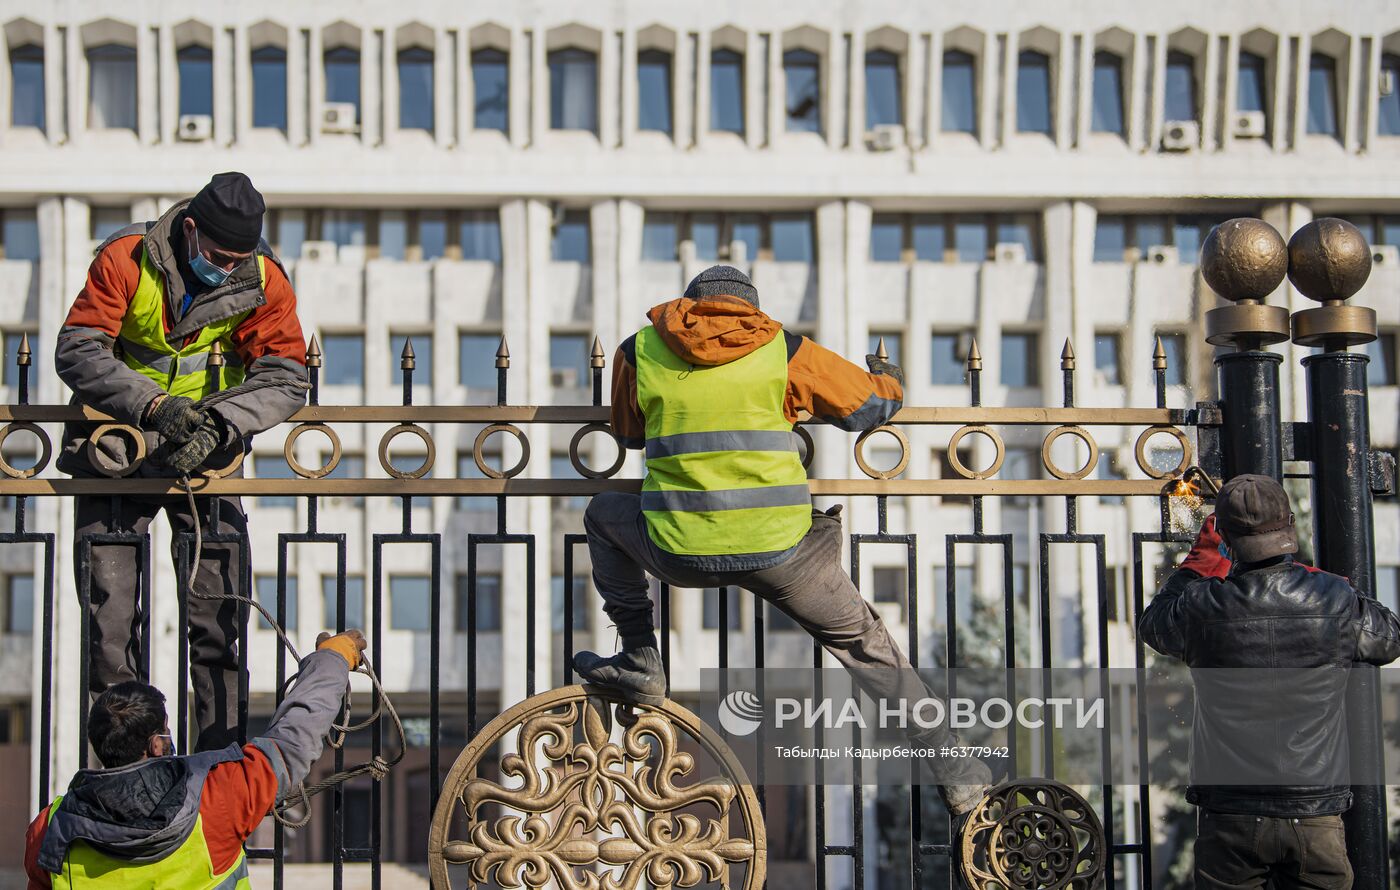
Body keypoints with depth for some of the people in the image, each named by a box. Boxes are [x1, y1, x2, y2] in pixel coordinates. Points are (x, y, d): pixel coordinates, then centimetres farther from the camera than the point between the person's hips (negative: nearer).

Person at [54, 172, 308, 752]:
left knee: (219, 613, -5)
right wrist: (153, 404, -30)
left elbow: (284, 376, -11)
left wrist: (218, 424, -27)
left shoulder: (265, 282, -8)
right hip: (118, 440, -1)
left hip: (205, 445, 1)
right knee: (109, 611, 0)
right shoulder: (125, 259, -14)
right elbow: (77, 352, -17)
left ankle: (222, 753, 4)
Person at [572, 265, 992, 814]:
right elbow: (870, 405, 15)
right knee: (865, 643, 20)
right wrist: (888, 377, 39)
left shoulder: (639, 352, 8)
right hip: (780, 551, 0)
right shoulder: (785, 352, 6)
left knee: (605, 513, 31)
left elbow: (628, 433, 24)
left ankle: (640, 663, 28)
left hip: (681, 553, 0)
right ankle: (956, 776, 20)